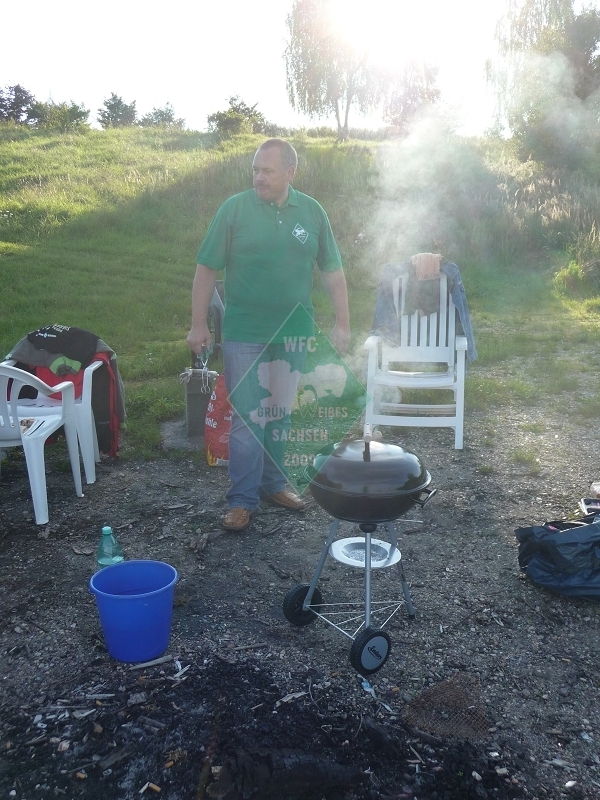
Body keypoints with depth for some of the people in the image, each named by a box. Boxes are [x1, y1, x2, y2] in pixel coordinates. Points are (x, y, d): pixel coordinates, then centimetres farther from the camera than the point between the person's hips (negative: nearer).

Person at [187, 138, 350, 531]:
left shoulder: (312, 212, 2)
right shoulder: (234, 208, -6)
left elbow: (333, 272, 6)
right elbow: (207, 269, -3)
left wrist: (343, 324, 1)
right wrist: (198, 324, -5)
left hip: (294, 333, 3)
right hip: (245, 335, -3)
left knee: (281, 412, 14)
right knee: (247, 417, 0)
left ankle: (273, 483, 31)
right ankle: (243, 499, 12)